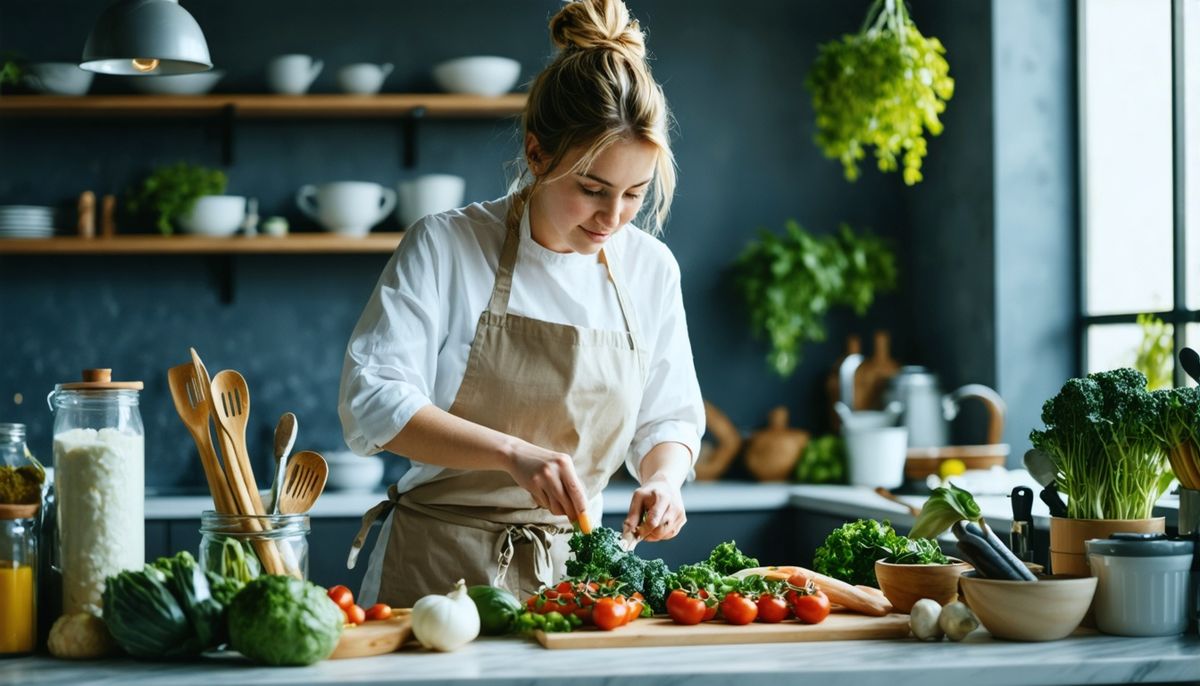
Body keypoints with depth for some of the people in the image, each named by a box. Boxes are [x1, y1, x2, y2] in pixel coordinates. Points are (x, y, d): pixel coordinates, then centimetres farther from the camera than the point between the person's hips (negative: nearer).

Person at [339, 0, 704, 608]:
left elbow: (668, 419, 13)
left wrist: (663, 479, -10)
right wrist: (513, 454, -28)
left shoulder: (650, 268, 4)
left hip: (569, 572, 3)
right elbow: (373, 402, -16)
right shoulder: (446, 247, -8)